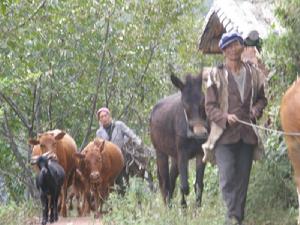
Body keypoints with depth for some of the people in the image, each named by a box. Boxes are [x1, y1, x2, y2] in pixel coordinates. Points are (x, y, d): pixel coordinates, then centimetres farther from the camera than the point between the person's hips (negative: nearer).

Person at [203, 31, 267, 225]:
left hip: (247, 135, 3)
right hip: (225, 134, -3)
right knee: (228, 177, -15)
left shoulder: (253, 73, 8)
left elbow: (262, 98, 19)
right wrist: (225, 118, -18)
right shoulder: (216, 75, -1)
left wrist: (257, 110, -2)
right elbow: (210, 106, -1)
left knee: (243, 178, 6)